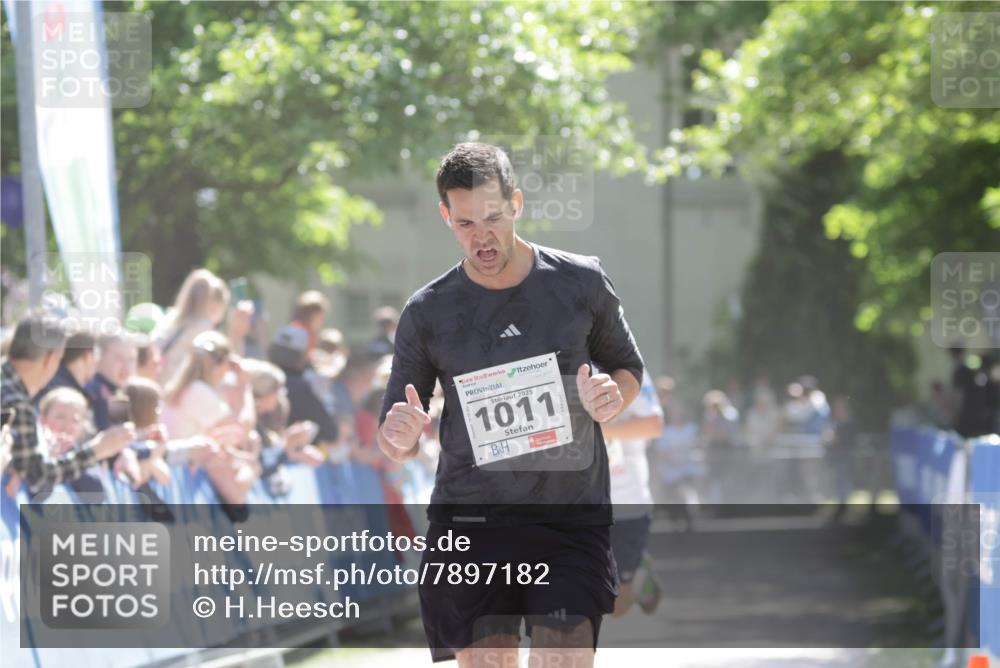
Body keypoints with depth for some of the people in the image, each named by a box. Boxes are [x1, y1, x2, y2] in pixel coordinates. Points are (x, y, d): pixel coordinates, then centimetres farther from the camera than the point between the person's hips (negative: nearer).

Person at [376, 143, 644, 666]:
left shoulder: (581, 283, 1)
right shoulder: (427, 314, 1)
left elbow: (627, 369, 17)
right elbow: (394, 443, 9)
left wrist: (612, 397, -7)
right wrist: (400, 439, -16)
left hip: (572, 520, 0)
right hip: (471, 521, 1)